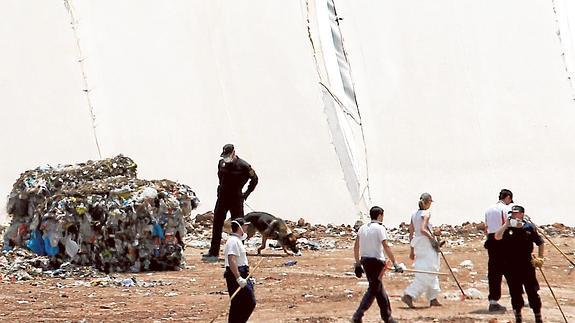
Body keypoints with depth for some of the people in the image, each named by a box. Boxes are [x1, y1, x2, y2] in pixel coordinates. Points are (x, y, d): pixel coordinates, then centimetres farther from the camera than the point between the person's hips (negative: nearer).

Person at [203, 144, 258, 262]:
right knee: (217, 225, 5)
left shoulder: (243, 166, -12)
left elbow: (254, 179, -1)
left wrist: (246, 194, -2)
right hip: (222, 198, 5)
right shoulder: (221, 163, 4)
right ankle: (213, 253, 11)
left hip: (236, 199, -5)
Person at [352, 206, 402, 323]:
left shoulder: (363, 228, 9)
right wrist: (395, 264, -17)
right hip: (376, 261, -8)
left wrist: (357, 264, 15)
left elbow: (356, 247, 9)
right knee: (373, 289, -2)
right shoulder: (380, 228, -10)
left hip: (365, 260, 8)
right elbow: (386, 247, -17)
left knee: (378, 288, 17)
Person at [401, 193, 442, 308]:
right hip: (426, 244, -9)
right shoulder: (426, 213, -11)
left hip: (417, 243, 9)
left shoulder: (414, 214, 11)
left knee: (431, 272, 16)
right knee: (426, 273, -8)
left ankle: (433, 298, 20)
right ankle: (408, 295, -18)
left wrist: (412, 250, 17)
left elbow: (411, 233, 13)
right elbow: (423, 229, -23)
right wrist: (433, 239, -13)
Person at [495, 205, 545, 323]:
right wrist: (506, 225, -18)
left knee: (532, 291, -1)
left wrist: (540, 258, 5)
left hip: (527, 265, -1)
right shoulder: (507, 229, 2)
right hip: (511, 267, 1)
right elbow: (497, 237, -16)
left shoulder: (530, 228, 0)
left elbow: (540, 243, 11)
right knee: (515, 292, 6)